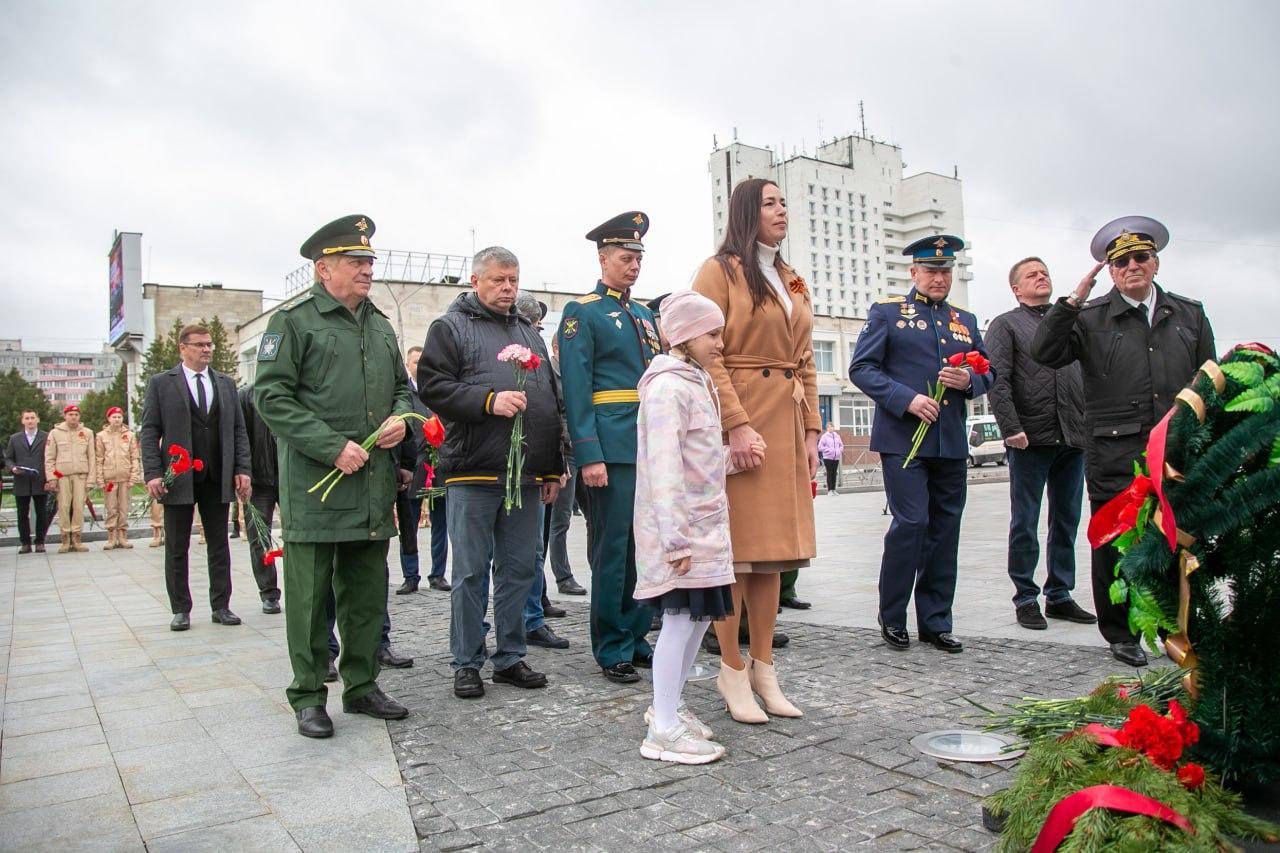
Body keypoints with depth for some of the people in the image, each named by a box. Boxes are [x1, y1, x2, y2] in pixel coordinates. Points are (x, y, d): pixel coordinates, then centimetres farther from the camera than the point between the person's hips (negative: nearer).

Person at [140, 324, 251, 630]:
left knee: (219, 546, 7)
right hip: (178, 479, -2)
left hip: (218, 479, 3)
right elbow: (149, 432, -1)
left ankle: (221, 606, 15)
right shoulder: (161, 383, 3)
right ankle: (180, 610, 15)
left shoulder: (226, 383, 12)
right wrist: (153, 473, -11)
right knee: (176, 548, 6)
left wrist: (242, 469, 0)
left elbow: (238, 430, 10)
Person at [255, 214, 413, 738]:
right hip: (315, 484, -6)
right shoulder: (294, 321, -3)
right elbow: (272, 397, -9)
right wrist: (333, 447, -17)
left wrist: (400, 418, 3)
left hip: (374, 483, 6)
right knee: (311, 594, 1)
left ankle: (361, 686, 25)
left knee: (368, 591, 12)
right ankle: (308, 697, 14)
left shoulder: (379, 325, 18)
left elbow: (402, 386, 26)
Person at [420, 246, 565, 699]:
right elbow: (432, 386, -9)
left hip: (527, 476, 6)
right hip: (474, 473, -5)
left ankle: (510, 657, 22)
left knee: (519, 568, 10)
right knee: (471, 572, 2)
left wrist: (553, 469, 17)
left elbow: (553, 402, 22)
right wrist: (488, 401, -19)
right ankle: (467, 664, 14)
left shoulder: (529, 333, 21)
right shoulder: (450, 328, 4)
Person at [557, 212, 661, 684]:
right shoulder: (581, 312, -1)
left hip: (652, 448, 7)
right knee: (612, 551, -1)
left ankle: (636, 637, 23)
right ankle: (612, 651, 11)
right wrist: (589, 456, -17)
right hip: (612, 449, -7)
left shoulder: (645, 315, 20)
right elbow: (576, 390, -10)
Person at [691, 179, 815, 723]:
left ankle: (764, 668, 17)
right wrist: (737, 424, -19)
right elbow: (707, 355, -11)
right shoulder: (720, 270, -2)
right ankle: (732, 672, 8)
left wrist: (812, 431, 9)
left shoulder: (793, 283, 20)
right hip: (737, 418, -7)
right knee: (734, 546, -3)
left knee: (773, 546, 8)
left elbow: (805, 362, 18)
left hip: (788, 423, 7)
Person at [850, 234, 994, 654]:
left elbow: (987, 374, 21)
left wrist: (969, 380, -4)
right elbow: (861, 368, -4)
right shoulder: (887, 312, 4)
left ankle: (935, 622, 18)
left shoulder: (966, 320, 18)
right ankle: (892, 617, 7)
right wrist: (907, 399, -16)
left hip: (952, 443, 5)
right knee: (911, 522, -11)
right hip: (903, 439, -5)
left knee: (945, 529, 7)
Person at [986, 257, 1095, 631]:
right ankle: (1026, 599, 8)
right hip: (1031, 440, -5)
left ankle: (1060, 596, 19)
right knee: (1025, 524, 0)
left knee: (1067, 522, 10)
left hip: (1073, 439, 5)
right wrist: (1011, 428, -17)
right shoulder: (1005, 325, 4)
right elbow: (997, 380, -7)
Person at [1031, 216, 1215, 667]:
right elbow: (1044, 353, -11)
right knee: (1115, 546, 3)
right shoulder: (1090, 318, 3)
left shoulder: (1190, 315, 14)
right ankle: (1121, 634, 18)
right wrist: (1072, 302, -16)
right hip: (1114, 455, -3)